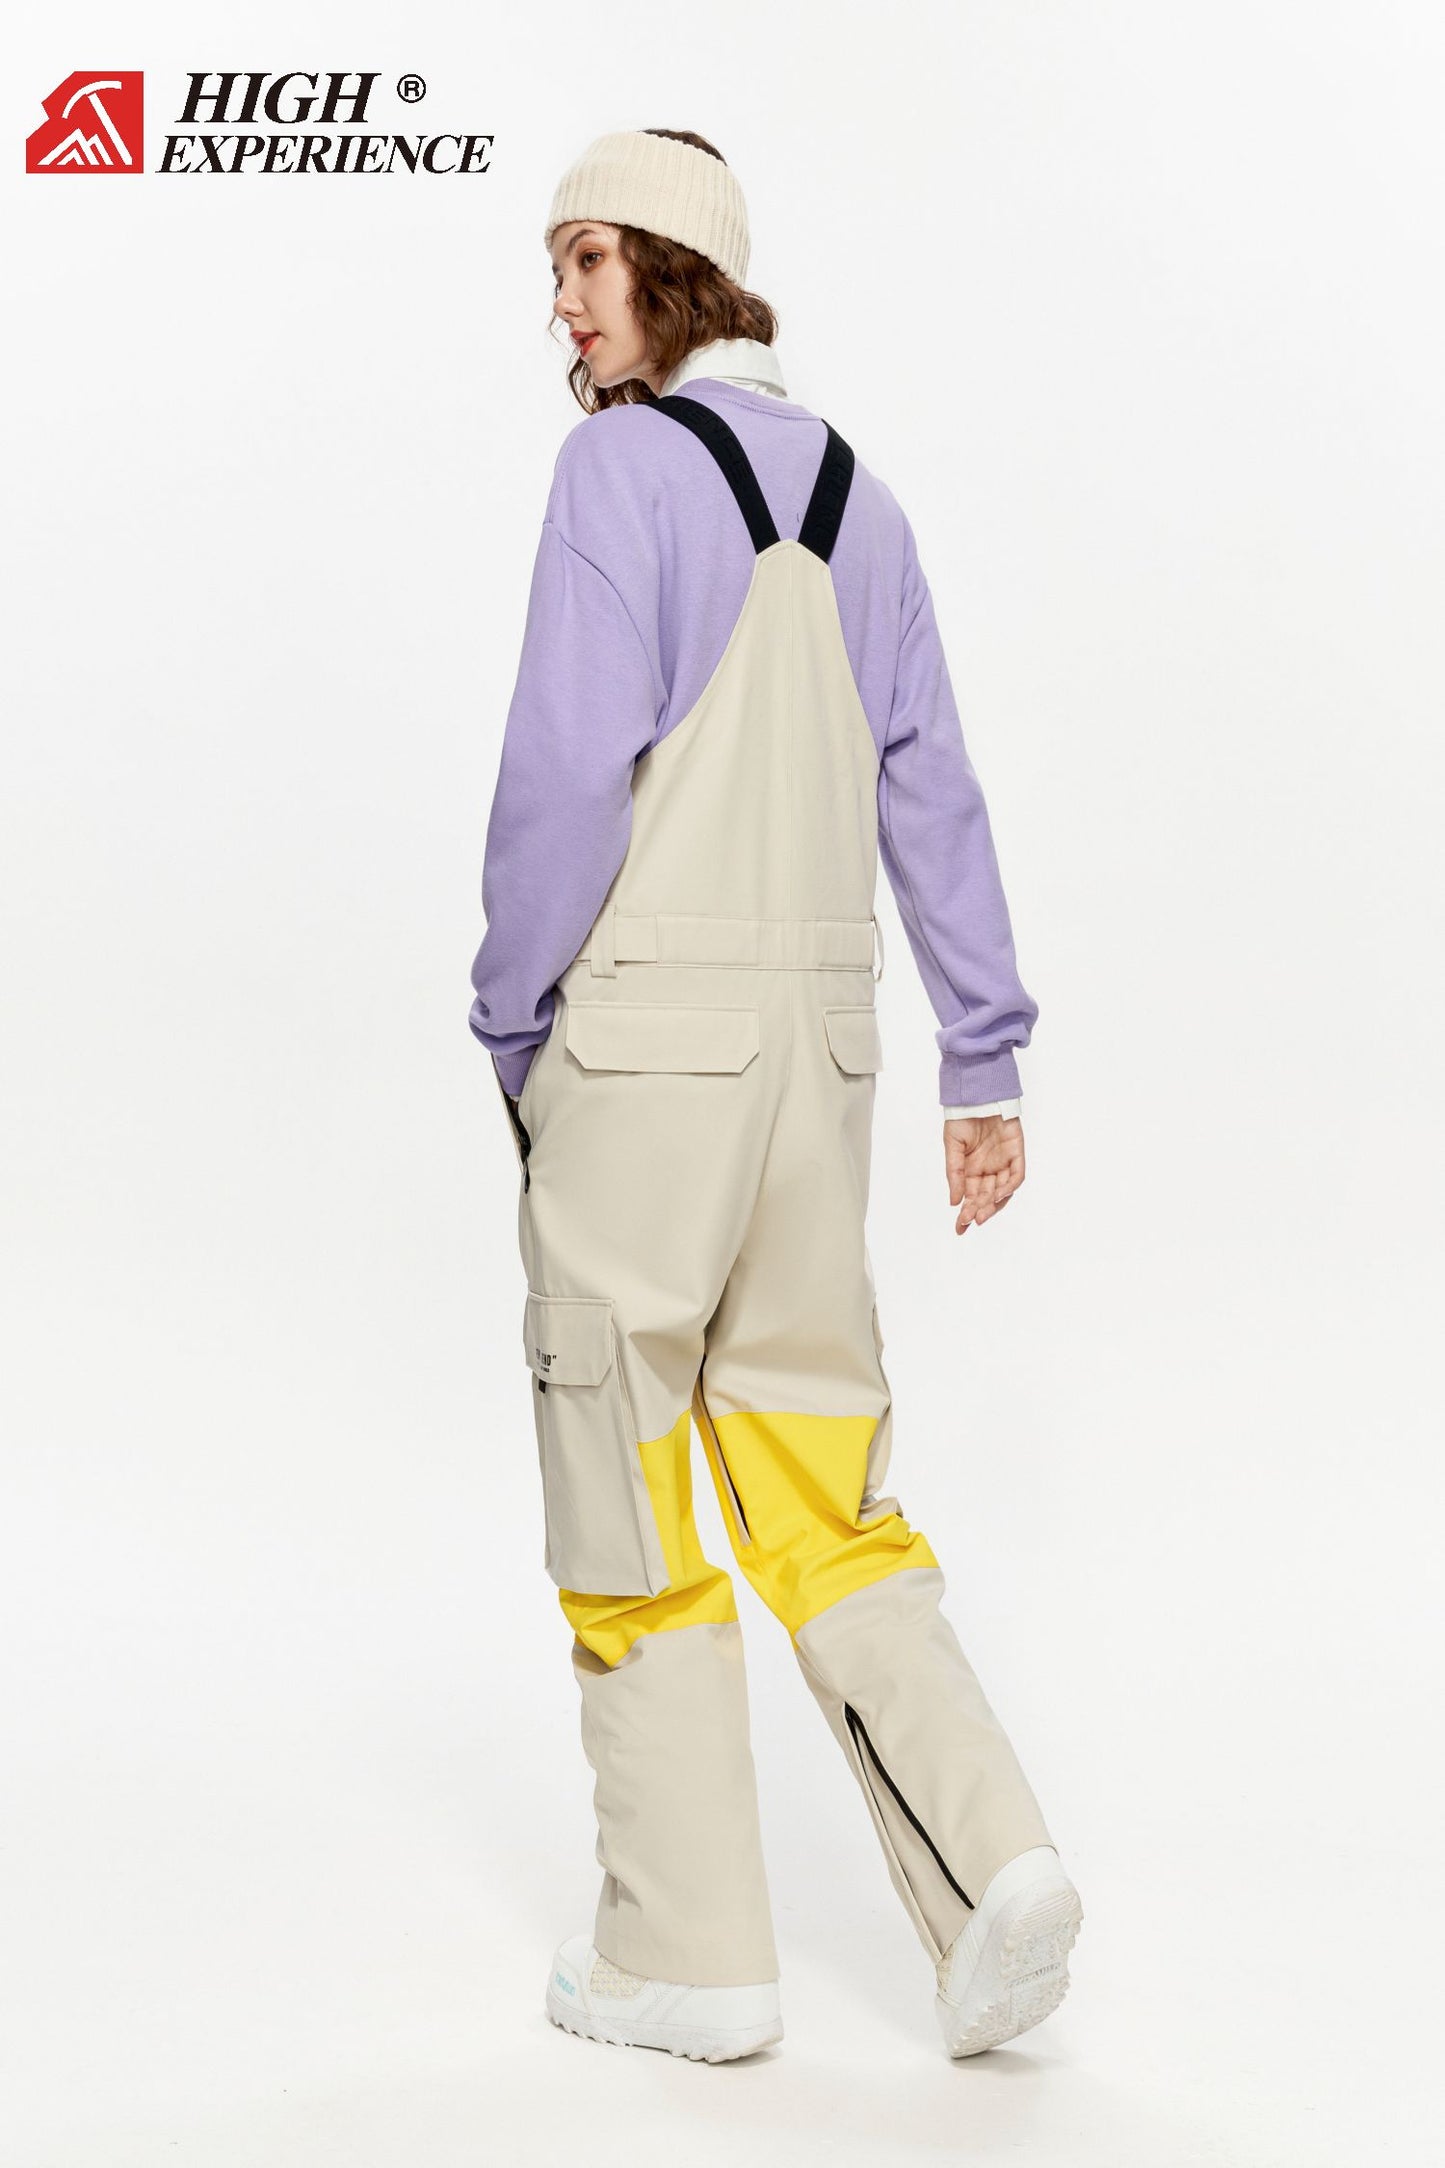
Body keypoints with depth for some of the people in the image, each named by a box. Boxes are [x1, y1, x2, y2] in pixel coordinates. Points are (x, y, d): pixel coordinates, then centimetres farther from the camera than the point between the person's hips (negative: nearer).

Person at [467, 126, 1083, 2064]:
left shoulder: (624, 464, -7)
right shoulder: (852, 489, 14)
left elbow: (570, 763, -15)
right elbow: (932, 791, 12)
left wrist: (510, 1022, -4)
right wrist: (987, 1059, 13)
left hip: (643, 1028, -7)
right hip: (819, 1030, 7)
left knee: (631, 1486, 4)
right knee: (815, 1476, 13)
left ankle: (691, 1954, 13)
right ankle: (993, 1860, 2)